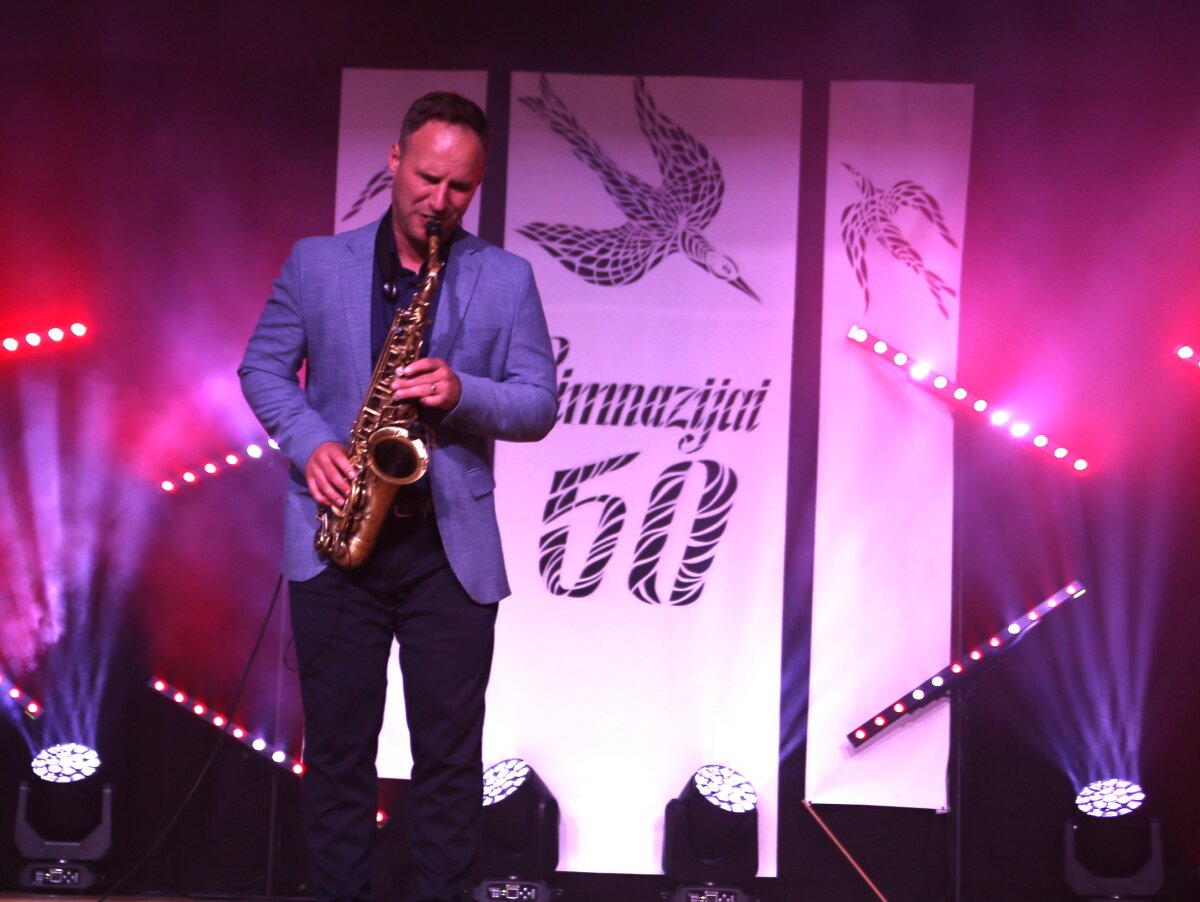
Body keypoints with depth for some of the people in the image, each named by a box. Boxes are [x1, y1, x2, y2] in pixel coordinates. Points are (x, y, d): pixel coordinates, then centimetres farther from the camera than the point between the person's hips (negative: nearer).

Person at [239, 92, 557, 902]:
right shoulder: (316, 263, 6)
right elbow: (264, 367, 8)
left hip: (453, 547, 0)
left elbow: (540, 405, 2)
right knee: (337, 749, 6)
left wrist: (462, 394, -18)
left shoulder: (507, 280, 4)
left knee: (450, 756, 2)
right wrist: (309, 444, -10)